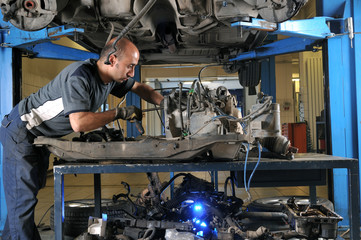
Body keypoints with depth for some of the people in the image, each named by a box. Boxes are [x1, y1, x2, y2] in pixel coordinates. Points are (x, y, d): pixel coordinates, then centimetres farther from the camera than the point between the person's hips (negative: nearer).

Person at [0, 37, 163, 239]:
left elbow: (139, 88, 12)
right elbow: (79, 123, -43)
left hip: (42, 137, 9)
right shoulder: (79, 77, -33)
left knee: (33, 189, 15)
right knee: (23, 198, -7)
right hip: (21, 133, -9)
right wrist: (119, 113, -33)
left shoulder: (112, 76, -5)